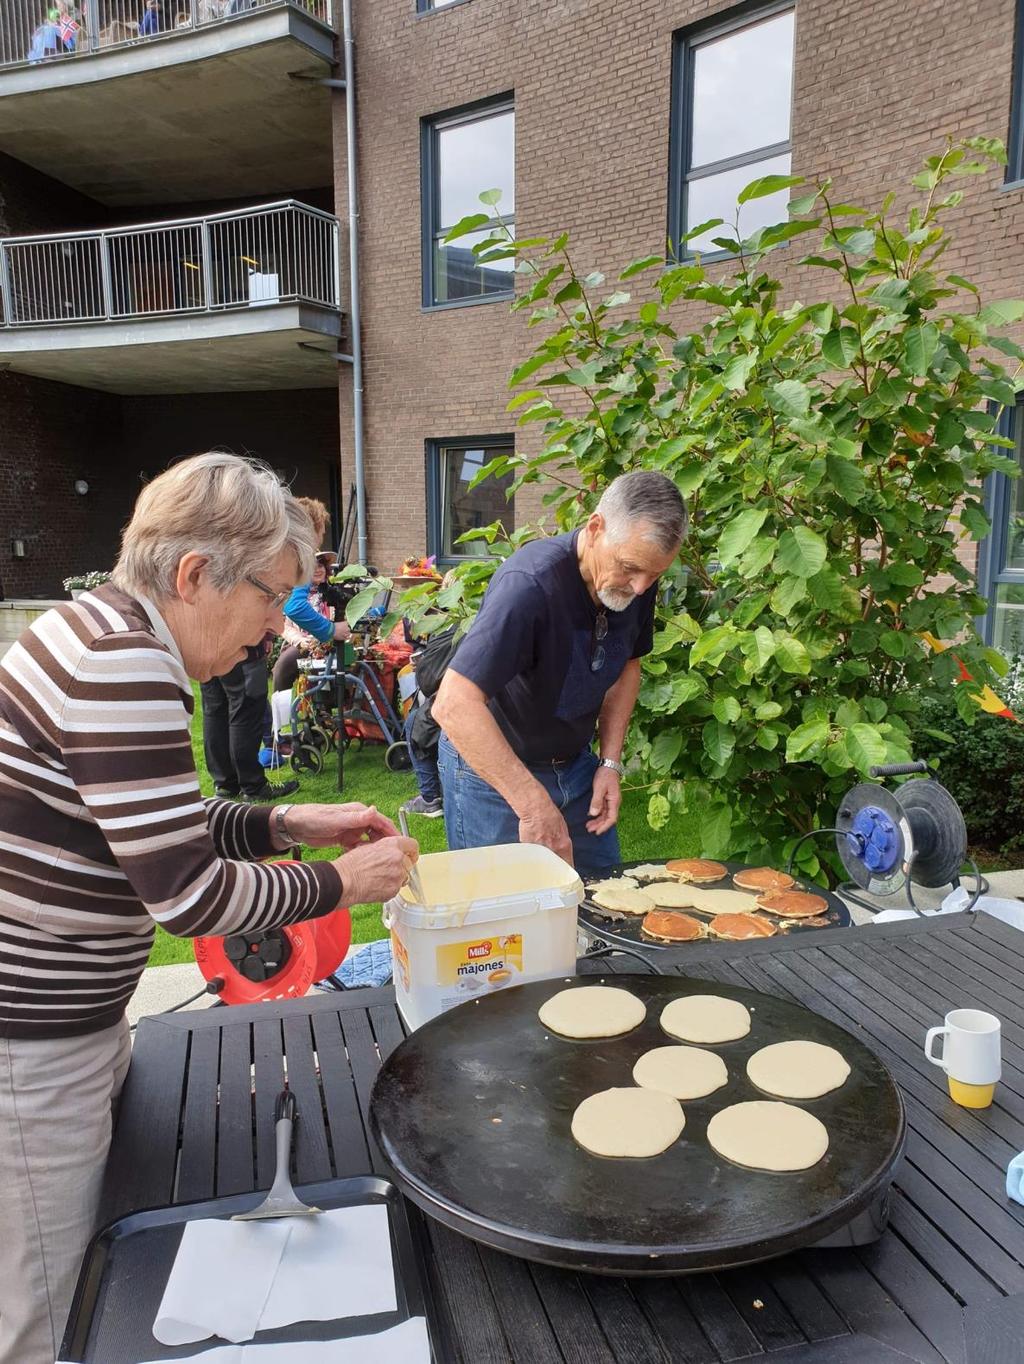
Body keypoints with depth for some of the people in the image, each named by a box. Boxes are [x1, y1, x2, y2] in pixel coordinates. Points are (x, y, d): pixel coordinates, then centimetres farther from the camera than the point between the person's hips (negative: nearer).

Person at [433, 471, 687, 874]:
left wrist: (610, 762, -1)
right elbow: (454, 706, -38)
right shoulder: (529, 583, -32)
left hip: (575, 762, 7)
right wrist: (533, 804, -39)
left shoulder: (636, 581, -9)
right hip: (491, 770, -6)